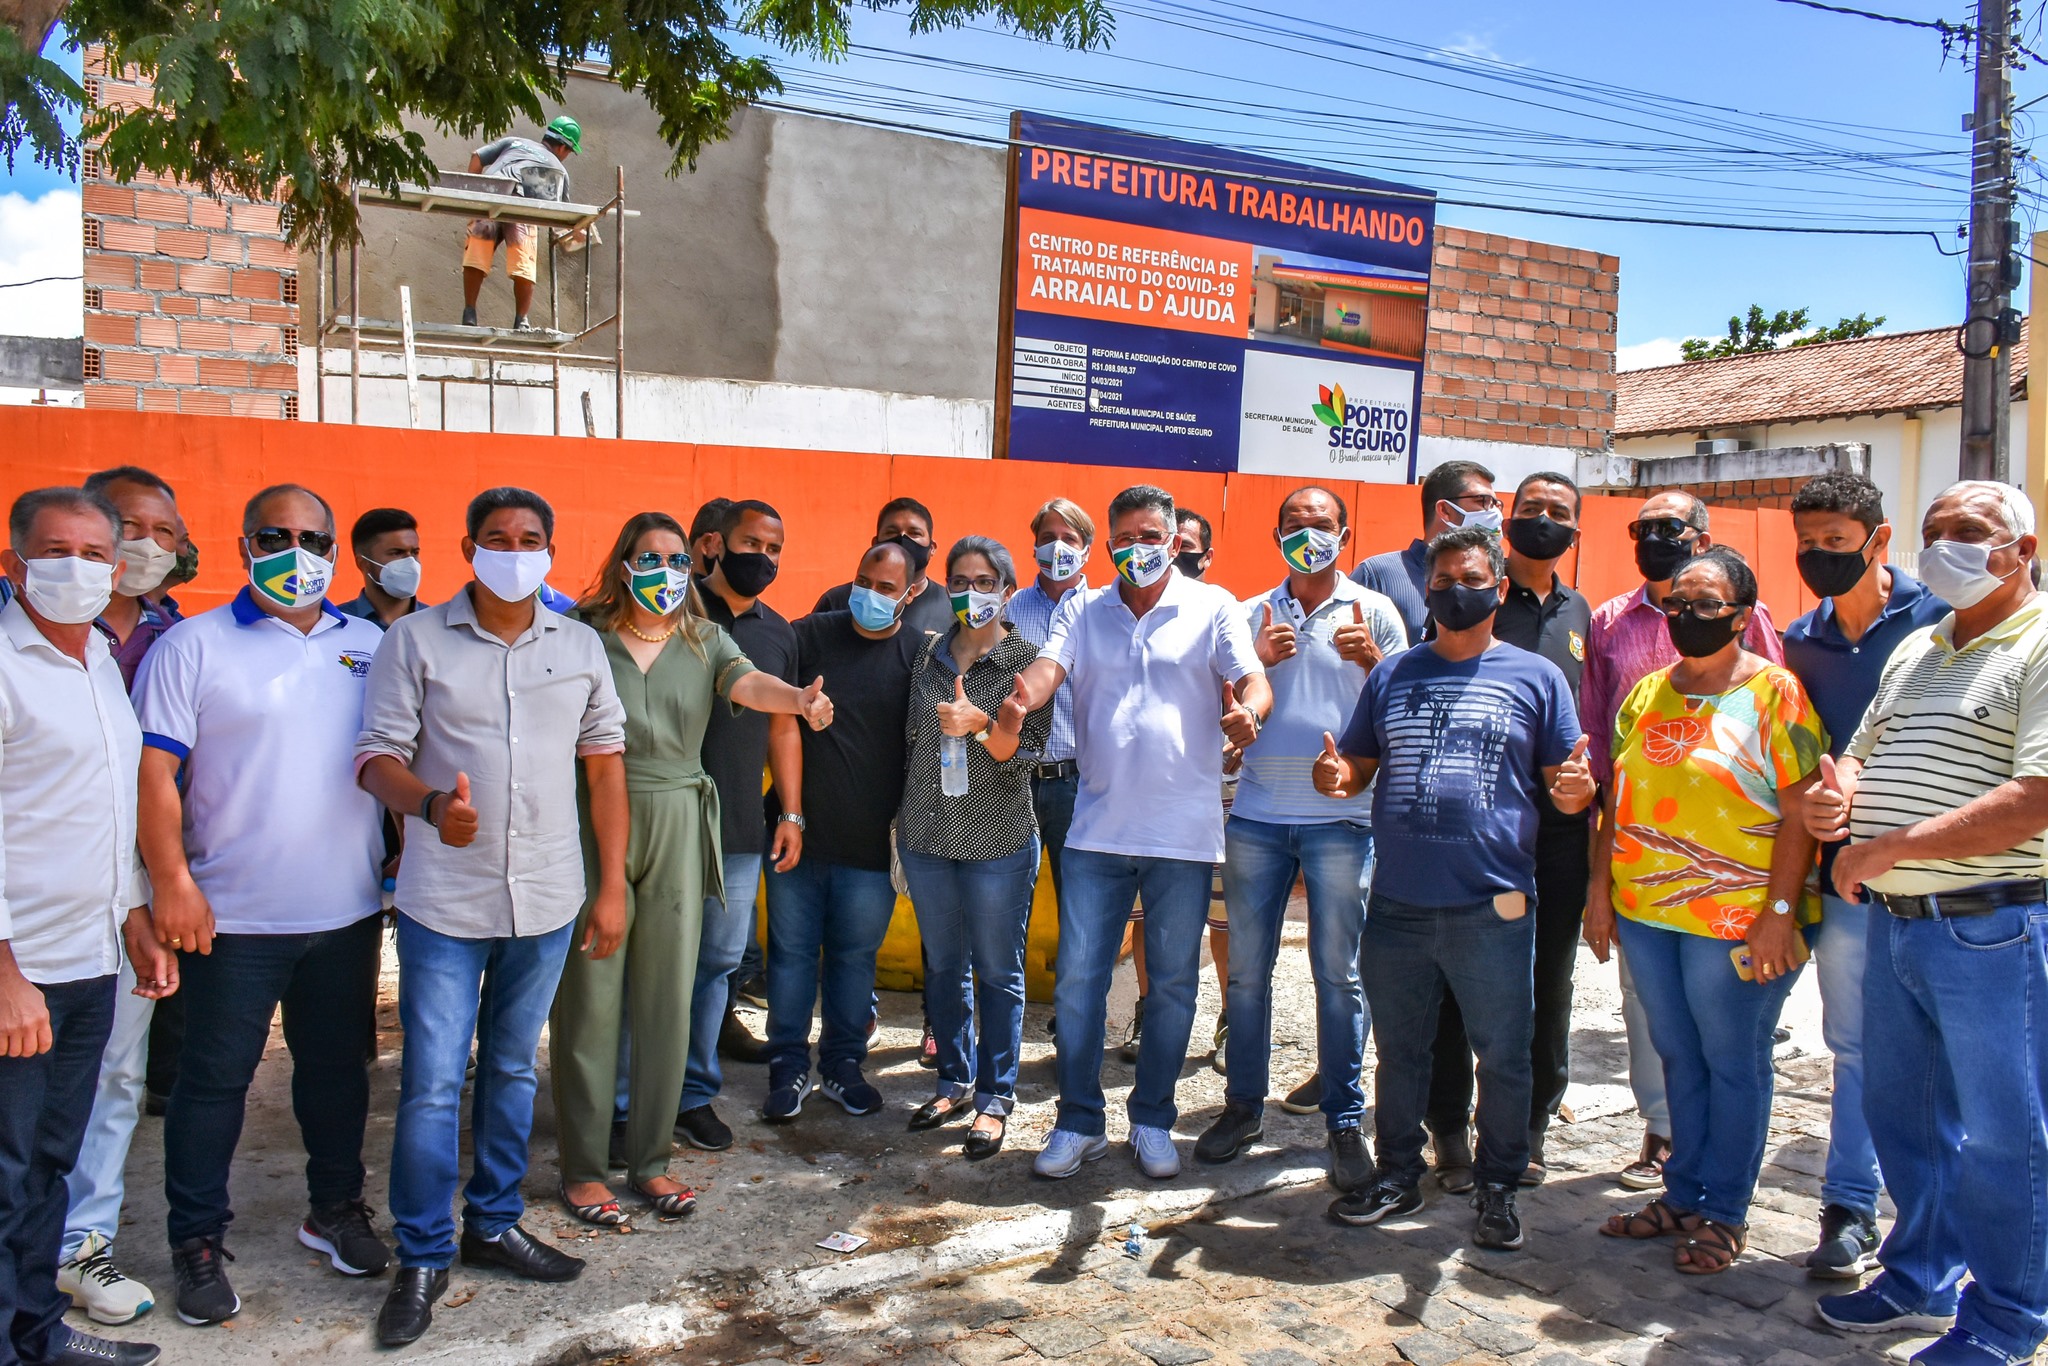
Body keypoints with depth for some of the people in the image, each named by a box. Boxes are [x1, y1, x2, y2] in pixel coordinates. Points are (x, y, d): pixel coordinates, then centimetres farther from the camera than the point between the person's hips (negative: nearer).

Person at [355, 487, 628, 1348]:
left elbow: (604, 763, 8)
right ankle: (421, 1257, 16)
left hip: (547, 901, 3)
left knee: (512, 1069, 15)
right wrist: (430, 804, -26)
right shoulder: (415, 640, -1)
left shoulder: (581, 646, 7)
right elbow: (377, 755, -4)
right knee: (432, 1082, -1)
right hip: (444, 903, -3)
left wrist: (613, 883, 4)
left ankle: (493, 1224, 32)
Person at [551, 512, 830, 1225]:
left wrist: (799, 700, -34)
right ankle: (582, 1167, 14)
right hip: (592, 821, -3)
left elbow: (747, 683, -12)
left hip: (677, 826, 3)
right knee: (590, 997, 1)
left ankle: (649, 1160, 19)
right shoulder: (583, 634, 1)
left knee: (668, 997, 6)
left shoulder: (705, 639, 8)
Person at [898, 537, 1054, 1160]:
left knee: (997, 972, 5)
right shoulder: (929, 655, 7)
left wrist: (981, 724, -26)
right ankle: (954, 1081, 29)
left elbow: (1024, 753, -9)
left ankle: (995, 1097, 17)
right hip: (927, 835, 4)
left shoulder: (1027, 658, -4)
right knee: (943, 965, 14)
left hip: (998, 840, -4)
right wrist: (905, 815, 15)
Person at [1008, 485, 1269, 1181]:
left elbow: (1253, 681, -8)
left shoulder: (1212, 608, 2)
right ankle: (1079, 1122, 19)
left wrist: (1246, 712, -33)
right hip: (1097, 829, 2)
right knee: (1077, 978, 3)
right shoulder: (1083, 611, 9)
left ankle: (1153, 1121, 25)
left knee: (1173, 983, 9)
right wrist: (1023, 696, -30)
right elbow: (1048, 667, -7)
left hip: (1183, 832, -1)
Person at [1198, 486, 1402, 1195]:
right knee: (1246, 967, 6)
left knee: (1338, 972, 2)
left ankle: (1344, 1122, 11)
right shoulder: (1254, 615, 11)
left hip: (1340, 816, -2)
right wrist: (1256, 662, -8)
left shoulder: (1374, 611, 6)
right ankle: (1244, 1105, 19)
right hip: (1257, 815, 2)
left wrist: (1370, 659, -14)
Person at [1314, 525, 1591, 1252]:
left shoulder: (1535, 676, 3)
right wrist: (1335, 775, -10)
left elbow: (1565, 783, 2)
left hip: (1492, 905, -3)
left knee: (1502, 1054, 8)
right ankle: (1398, 1173, 31)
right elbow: (1358, 766, 13)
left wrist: (1577, 789, -21)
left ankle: (1497, 1188, 25)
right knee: (1399, 1047, 15)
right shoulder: (1393, 674, 11)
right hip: (1398, 902, 3)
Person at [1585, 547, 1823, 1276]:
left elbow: (1799, 810, -11)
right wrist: (1600, 888, 8)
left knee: (1733, 1063, 6)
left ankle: (1724, 1212, 19)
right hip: (1645, 910, 6)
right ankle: (1682, 1194, 27)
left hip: (1737, 919, -5)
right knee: (1678, 1057, 15)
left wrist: (1780, 911, -16)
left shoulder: (1775, 691, -6)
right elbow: (1617, 797, 13)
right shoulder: (1647, 693, 11)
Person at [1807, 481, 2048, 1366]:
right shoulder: (1914, 652, 15)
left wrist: (1886, 848, -18)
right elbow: (1859, 760, 21)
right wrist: (1832, 798, -3)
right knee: (1899, 1112, 17)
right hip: (1891, 922, 8)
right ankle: (1923, 1283, 35)